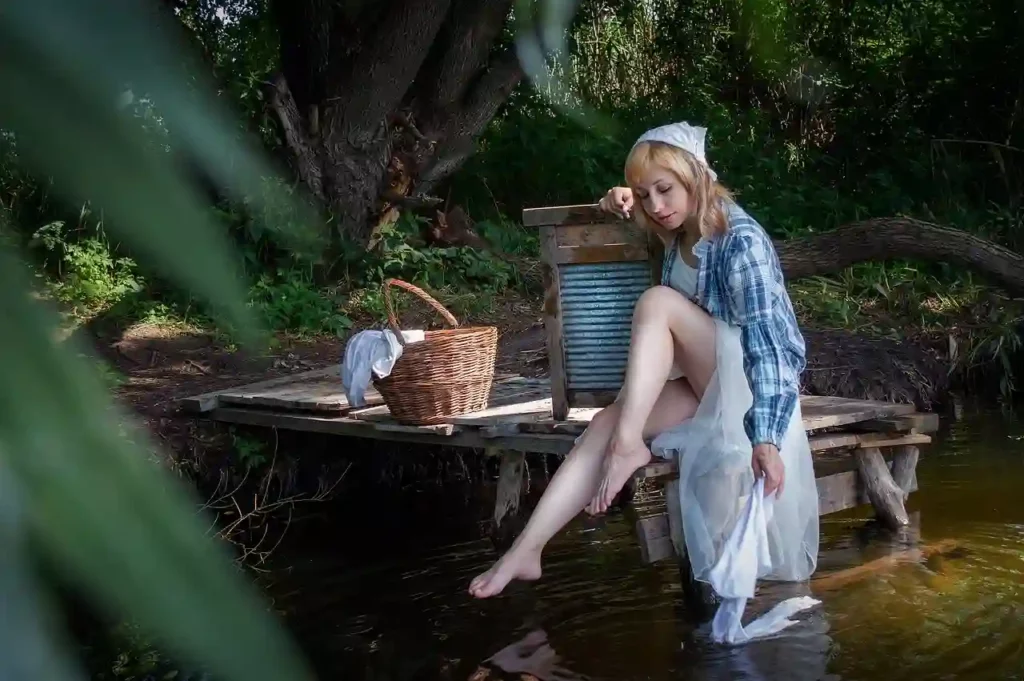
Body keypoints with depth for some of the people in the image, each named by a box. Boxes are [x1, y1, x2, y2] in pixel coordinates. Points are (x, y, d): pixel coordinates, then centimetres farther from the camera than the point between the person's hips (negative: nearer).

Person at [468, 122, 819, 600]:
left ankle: (628, 446, -28)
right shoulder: (681, 232, 7)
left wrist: (766, 438, -38)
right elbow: (645, 208, 33)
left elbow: (766, 336, -27)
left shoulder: (741, 239, -17)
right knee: (608, 421, -16)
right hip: (706, 382, 7)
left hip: (750, 378, -7)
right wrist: (624, 204, 8)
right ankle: (526, 552, -22)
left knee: (657, 302, -26)